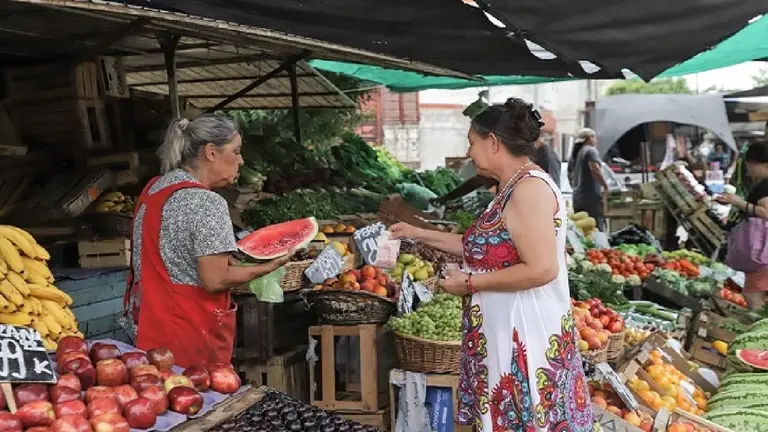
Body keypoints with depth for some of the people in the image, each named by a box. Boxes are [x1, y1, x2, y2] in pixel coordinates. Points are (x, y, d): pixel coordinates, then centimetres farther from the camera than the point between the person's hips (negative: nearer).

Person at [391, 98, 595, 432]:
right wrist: (419, 234, 21)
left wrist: (469, 283, -16)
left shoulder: (529, 187, -18)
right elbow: (484, 246, 20)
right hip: (506, 332, 10)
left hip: (527, 336, -10)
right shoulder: (512, 188, 12)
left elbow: (541, 269, -26)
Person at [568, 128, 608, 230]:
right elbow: (595, 170, -20)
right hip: (591, 198, -8)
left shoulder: (574, 153, 19)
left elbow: (570, 175, 24)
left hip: (577, 198, 8)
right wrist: (606, 186, -11)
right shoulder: (590, 150, -5)